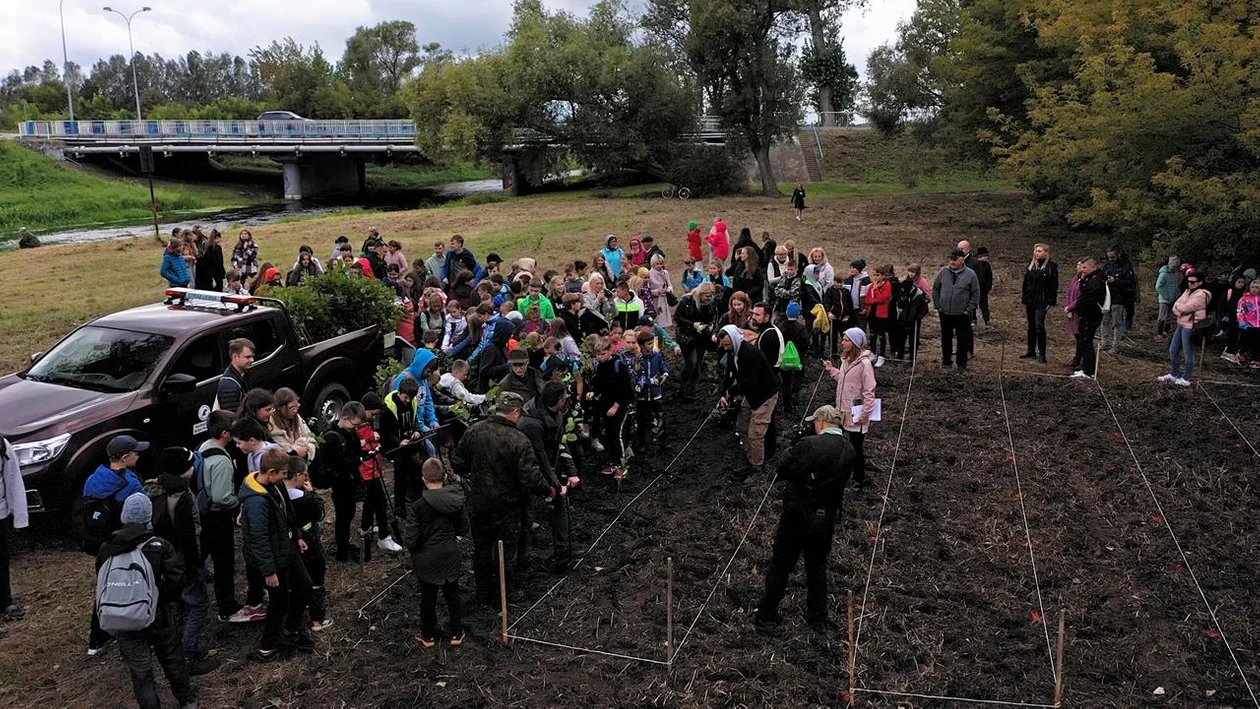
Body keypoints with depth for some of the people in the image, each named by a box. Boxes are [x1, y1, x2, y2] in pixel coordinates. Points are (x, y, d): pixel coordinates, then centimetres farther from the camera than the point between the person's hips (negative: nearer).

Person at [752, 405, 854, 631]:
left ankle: (766, 615, 22)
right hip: (826, 518, 5)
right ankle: (818, 619, 31)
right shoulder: (849, 451, -4)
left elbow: (782, 472, -15)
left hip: (796, 516, -4)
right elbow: (840, 482, 7)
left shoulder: (809, 445, -22)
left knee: (780, 566, 11)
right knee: (817, 568, 20)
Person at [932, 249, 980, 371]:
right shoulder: (943, 272, 0)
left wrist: (969, 309, -7)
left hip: (962, 314, -2)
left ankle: (962, 365, 15)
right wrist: (938, 305, 3)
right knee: (946, 339, 12)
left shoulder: (970, 274, -6)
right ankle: (946, 362, 25)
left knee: (963, 341, 4)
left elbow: (976, 294, -1)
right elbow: (935, 289, 9)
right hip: (945, 313, 2)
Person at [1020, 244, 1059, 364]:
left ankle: (1042, 353, -6)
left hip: (1042, 301, -6)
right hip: (1030, 300, 6)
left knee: (1039, 326, -11)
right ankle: (1031, 350, 20)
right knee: (1031, 326, 12)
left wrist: (1051, 302, -12)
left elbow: (1054, 286, -7)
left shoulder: (1051, 267, -5)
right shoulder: (1030, 265, 11)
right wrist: (1024, 300, 13)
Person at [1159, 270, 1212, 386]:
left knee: (1188, 354, -1)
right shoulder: (1188, 291, 14)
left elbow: (1185, 308, -21)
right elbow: (1176, 307, 7)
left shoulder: (1201, 295, -15)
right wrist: (1180, 311, -14)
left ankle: (1187, 379, 9)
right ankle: (1174, 374, 28)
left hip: (1190, 327, -9)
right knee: (1173, 351, 15)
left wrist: (1177, 306, -2)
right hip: (1181, 324, 9)